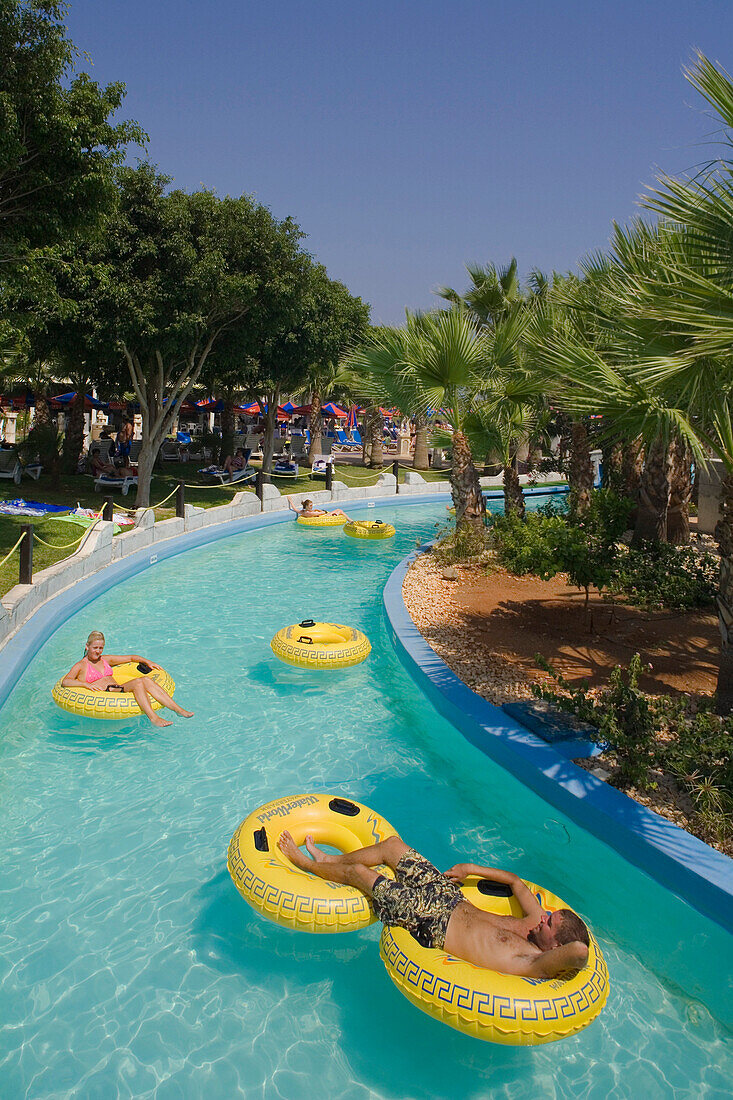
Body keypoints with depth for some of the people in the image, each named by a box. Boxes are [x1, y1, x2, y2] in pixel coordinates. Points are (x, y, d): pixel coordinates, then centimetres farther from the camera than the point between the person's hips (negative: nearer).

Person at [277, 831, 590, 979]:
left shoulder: (533, 963, -28)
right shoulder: (537, 919, -7)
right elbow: (515, 880, 9)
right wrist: (472, 869, 6)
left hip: (431, 923, -7)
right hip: (452, 899, 7)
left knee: (358, 872, 1)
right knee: (392, 844, 12)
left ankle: (306, 863, 33)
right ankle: (330, 859, 41)